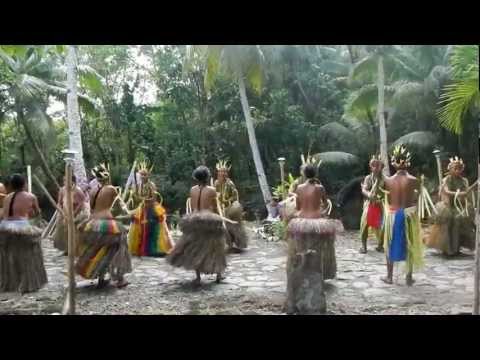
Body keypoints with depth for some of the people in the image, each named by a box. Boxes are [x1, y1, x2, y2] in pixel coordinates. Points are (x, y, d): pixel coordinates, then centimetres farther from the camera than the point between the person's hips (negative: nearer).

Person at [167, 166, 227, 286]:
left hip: (194, 220, 3)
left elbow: (192, 207, 9)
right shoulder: (211, 190, -6)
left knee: (195, 249, 11)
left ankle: (198, 277, 9)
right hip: (209, 221, -3)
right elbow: (215, 208, 0)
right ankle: (218, 274, 23)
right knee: (214, 248, 13)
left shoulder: (192, 190, 4)